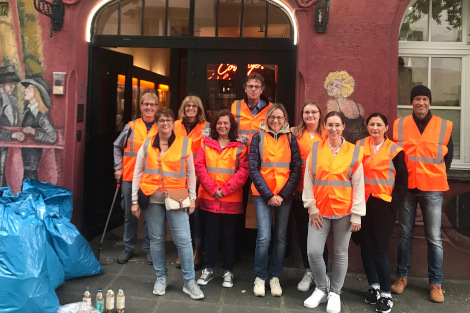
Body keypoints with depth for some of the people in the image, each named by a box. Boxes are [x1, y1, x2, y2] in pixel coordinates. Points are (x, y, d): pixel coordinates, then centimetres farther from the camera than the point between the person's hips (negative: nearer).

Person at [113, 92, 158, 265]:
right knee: (130, 214, 10)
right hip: (130, 178, 1)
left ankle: (148, 249, 18)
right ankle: (128, 248, 23)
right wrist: (118, 168, 5)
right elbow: (117, 147, 13)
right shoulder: (131, 127, 4)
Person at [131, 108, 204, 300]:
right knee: (156, 239, 9)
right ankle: (161, 278, 26)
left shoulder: (184, 143, 2)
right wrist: (135, 200, 4)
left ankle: (189, 281, 9)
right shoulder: (147, 144, 6)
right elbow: (137, 173, 7)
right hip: (152, 199, 2)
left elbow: (190, 173, 6)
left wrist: (192, 198, 3)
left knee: (184, 240, -4)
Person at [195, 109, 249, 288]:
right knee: (211, 234, 9)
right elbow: (199, 167, -1)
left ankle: (228, 271, 21)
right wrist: (213, 189, -11)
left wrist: (225, 190, -13)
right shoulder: (206, 144, 6)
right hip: (209, 198, 1)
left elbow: (243, 171, -6)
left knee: (229, 235, 8)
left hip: (231, 199, -1)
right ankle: (208, 269, 23)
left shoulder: (240, 146, 2)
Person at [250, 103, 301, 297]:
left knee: (281, 237, 6)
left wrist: (282, 194, -8)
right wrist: (268, 194, -10)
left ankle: (275, 277, 21)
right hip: (263, 194, -2)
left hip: (284, 195, 2)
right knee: (264, 237, -9)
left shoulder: (290, 139, 6)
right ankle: (259, 277, 10)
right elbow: (253, 168, -3)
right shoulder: (259, 137, 2)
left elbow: (296, 170, 3)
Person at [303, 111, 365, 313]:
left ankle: (335, 293, 28)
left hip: (344, 211, -1)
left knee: (341, 253, 10)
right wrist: (312, 208, -3)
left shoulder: (354, 152, -2)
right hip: (320, 210, 1)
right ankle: (321, 289, 21)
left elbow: (359, 186, -2)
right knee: (313, 251, -4)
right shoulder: (315, 149, 2)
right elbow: (308, 181, 2)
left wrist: (356, 215, -5)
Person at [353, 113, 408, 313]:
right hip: (362, 203, 3)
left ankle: (386, 293, 11)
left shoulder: (394, 150, -1)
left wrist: (393, 205, -7)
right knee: (365, 246, 9)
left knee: (378, 249, -5)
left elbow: (402, 180, 0)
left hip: (383, 204, -3)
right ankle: (373, 286, 28)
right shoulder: (359, 146, 6)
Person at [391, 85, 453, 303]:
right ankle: (402, 276, 22)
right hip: (406, 187, 1)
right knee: (405, 234, 10)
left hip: (432, 189, 0)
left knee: (434, 238, 3)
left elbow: (448, 156, 11)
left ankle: (435, 283, 16)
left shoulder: (444, 126, 1)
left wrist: (437, 177, 9)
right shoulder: (399, 125, 2)